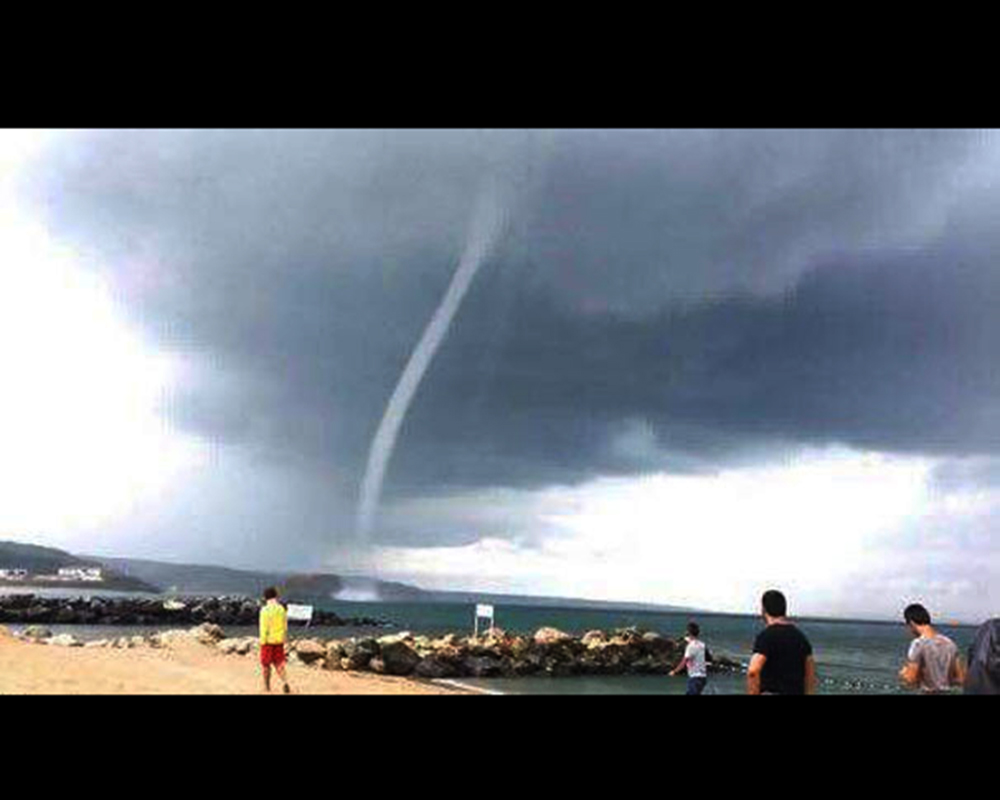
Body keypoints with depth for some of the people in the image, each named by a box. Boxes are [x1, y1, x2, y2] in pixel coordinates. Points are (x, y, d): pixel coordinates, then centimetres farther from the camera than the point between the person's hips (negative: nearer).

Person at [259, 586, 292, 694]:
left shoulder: (265, 610, -15)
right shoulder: (282, 609, 1)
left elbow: (264, 628, -16)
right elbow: (285, 627, 7)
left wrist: (262, 642, -10)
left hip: (268, 641, -4)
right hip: (279, 641, 4)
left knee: (266, 664, 13)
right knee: (278, 663, 11)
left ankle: (267, 686, 23)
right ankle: (285, 682, -9)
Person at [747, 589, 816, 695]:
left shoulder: (766, 636, -12)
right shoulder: (800, 636, 12)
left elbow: (753, 671, -24)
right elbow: (810, 675, 16)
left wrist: (753, 693, -17)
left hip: (771, 691, -7)